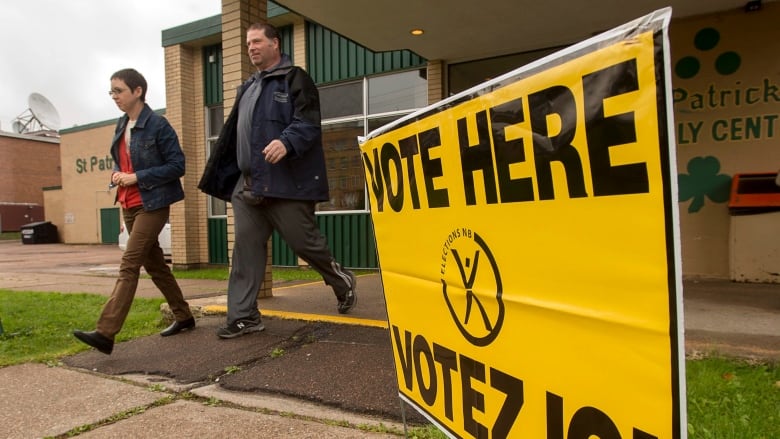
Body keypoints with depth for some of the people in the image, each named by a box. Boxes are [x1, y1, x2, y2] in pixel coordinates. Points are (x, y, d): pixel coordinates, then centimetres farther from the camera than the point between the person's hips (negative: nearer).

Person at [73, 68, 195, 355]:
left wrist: (137, 177, -18)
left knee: (129, 264, -13)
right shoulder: (121, 126, 11)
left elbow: (177, 166, -14)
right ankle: (183, 317, 26)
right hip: (129, 205, 9)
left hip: (152, 204, -8)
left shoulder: (157, 124, -11)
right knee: (154, 263, 13)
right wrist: (118, 174, 1)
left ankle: (106, 333, -12)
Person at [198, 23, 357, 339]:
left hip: (287, 182, -7)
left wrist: (286, 142, -33)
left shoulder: (295, 79, 0)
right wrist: (218, 177, 22)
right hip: (248, 183, 8)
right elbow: (232, 135, 25)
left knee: (304, 242, -1)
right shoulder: (247, 88, 24)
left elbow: (308, 124, -14)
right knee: (246, 246, 3)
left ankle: (342, 281, 26)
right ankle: (244, 315, 11)